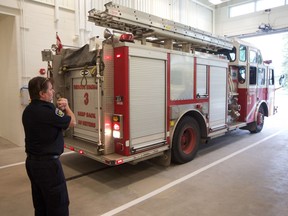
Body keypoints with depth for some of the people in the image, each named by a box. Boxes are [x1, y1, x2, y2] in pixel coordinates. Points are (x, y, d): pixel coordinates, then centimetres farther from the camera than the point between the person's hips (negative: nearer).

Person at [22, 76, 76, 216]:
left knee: (40, 204, 22)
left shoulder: (29, 110, 5)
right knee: (58, 204, 4)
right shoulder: (47, 111, -24)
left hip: (32, 162, 10)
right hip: (47, 163, -9)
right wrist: (66, 107, 4)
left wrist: (59, 109, -3)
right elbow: (72, 122, -11)